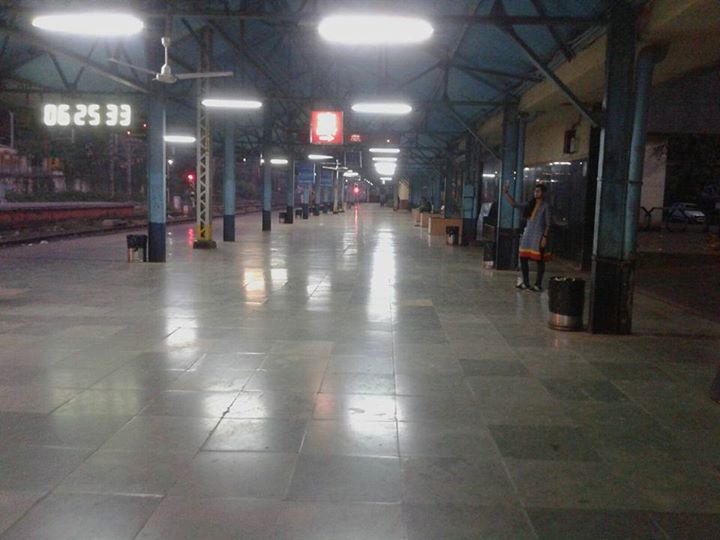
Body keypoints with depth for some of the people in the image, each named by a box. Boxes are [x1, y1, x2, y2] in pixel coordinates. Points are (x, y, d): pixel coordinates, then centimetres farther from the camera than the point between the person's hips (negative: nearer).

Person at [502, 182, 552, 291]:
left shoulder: (545, 206, -6)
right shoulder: (530, 204, 10)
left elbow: (548, 224, -7)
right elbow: (514, 204, 13)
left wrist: (545, 237, -15)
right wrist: (506, 193, 5)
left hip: (538, 235, -6)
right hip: (528, 234, 6)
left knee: (539, 260, -1)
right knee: (523, 258, 6)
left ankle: (538, 284, 7)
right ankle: (525, 283, 17)